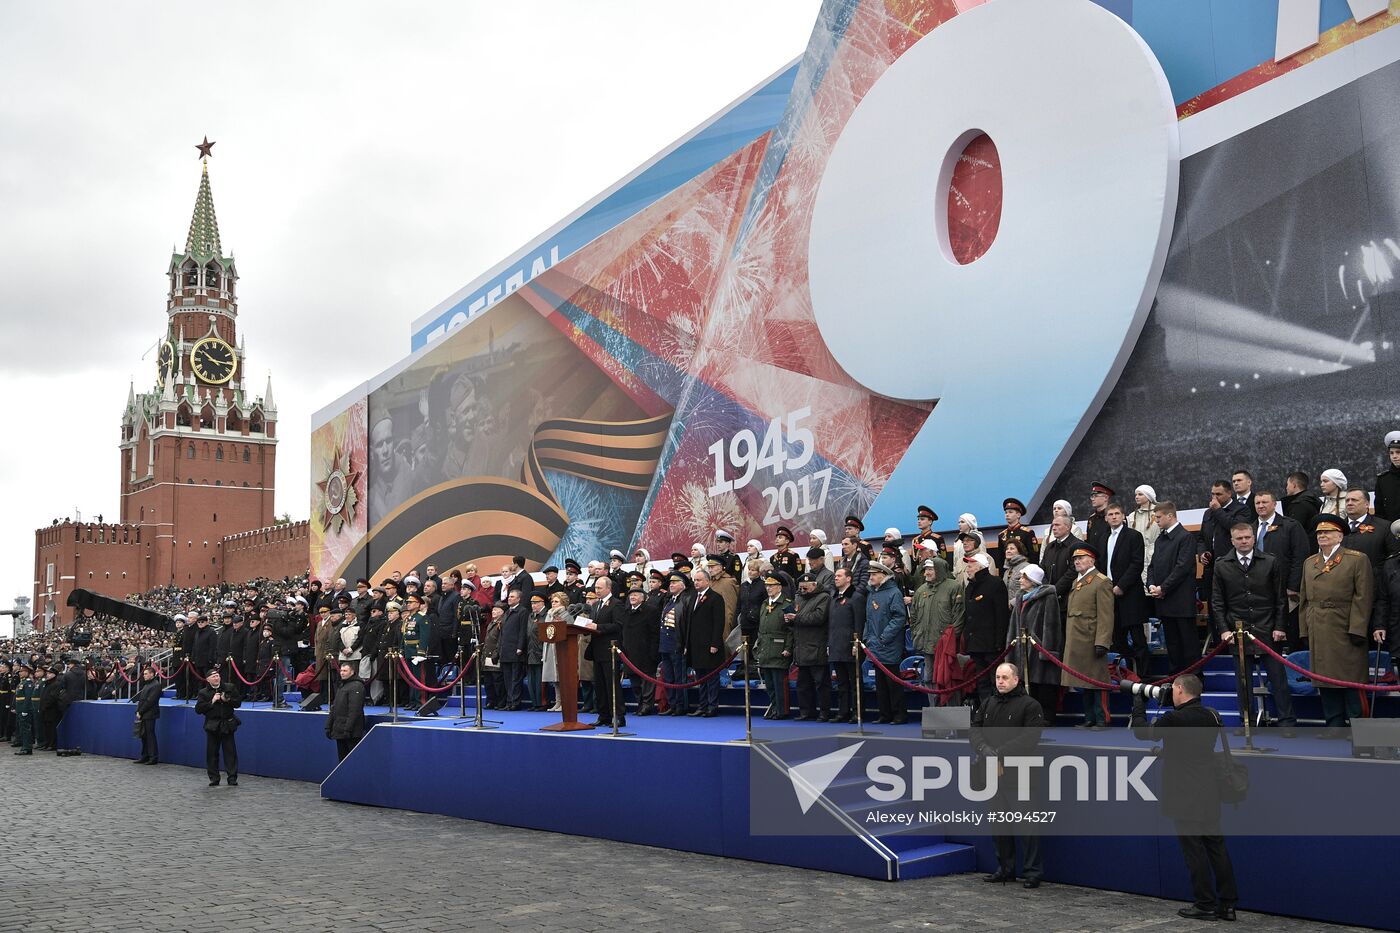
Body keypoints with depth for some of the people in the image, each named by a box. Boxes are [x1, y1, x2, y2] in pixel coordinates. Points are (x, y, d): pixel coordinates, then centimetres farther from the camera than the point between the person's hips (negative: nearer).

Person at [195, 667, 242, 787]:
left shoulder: (229, 688, 5)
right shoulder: (203, 693, 2)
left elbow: (238, 702, 6)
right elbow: (198, 709, -6)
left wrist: (227, 700, -12)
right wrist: (212, 702, -14)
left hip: (227, 725, 0)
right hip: (212, 726, 0)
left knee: (230, 752, -2)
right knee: (212, 753, 4)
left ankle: (232, 778, 1)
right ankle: (214, 779, 13)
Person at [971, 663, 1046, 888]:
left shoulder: (1029, 705, -5)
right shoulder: (988, 704, 13)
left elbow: (1029, 739, -15)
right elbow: (974, 731, 6)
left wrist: (1000, 754, -18)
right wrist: (988, 753, -12)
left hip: (1019, 775, -6)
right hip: (992, 774, 6)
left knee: (1026, 823, -5)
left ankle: (1032, 871, 4)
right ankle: (1005, 868, 24)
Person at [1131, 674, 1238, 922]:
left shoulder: (1174, 718, -16)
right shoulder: (1211, 716, 5)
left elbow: (1142, 732, -3)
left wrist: (1138, 705, 10)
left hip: (1185, 797, -7)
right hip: (1209, 794, 7)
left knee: (1194, 850, 0)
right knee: (1216, 847, 10)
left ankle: (1206, 905, 4)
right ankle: (1227, 904, 13)